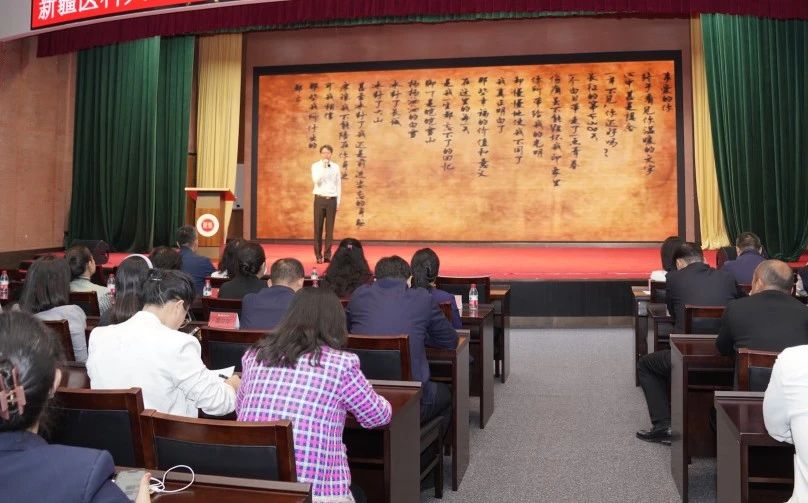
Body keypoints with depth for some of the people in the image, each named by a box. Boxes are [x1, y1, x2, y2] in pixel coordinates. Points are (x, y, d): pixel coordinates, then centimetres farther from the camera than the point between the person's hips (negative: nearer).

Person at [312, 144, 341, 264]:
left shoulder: (336, 167, 7)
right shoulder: (315, 166, 3)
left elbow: (338, 184, 10)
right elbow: (316, 180, -12)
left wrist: (338, 201, 5)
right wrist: (323, 167, -15)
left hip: (331, 200, 1)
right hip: (319, 199, -1)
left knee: (330, 228, 1)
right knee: (318, 228, -1)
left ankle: (328, 255, 6)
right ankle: (318, 255, 4)